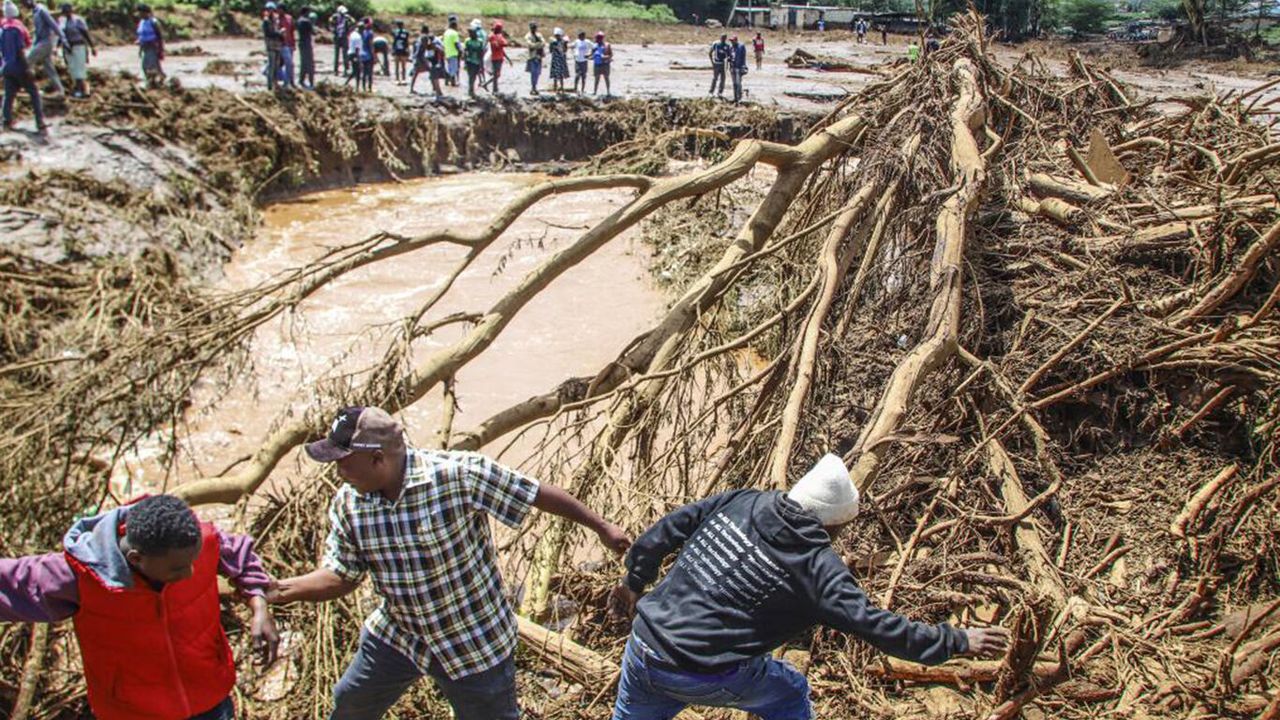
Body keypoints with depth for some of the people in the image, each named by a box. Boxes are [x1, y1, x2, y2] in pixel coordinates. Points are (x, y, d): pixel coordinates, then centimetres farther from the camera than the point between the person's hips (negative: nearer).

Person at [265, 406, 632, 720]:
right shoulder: (348, 503, -12)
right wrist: (276, 590, -18)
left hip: (475, 644, -5)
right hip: (396, 635, 5)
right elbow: (340, 577, -3)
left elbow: (538, 493, -22)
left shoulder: (460, 474, -29)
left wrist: (602, 527, -15)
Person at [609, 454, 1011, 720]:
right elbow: (875, 626, -12)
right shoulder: (817, 566, -13)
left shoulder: (741, 501, 1)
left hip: (643, 649, 4)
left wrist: (634, 581, 20)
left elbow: (666, 531, 7)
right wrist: (958, 641, -2)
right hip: (708, 677, -4)